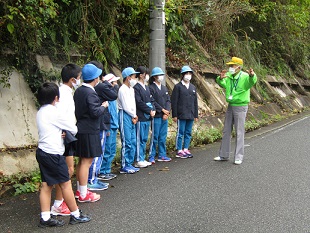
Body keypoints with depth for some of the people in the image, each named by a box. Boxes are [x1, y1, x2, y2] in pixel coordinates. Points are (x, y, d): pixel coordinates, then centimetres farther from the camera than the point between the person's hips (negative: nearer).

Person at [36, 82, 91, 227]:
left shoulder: (40, 112, 11)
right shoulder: (54, 112, -14)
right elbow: (73, 129, -7)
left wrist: (60, 132, -4)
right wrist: (69, 133, 14)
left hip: (42, 151, 8)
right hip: (53, 154, -8)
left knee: (46, 185, 10)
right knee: (66, 184, 2)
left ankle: (45, 218, 13)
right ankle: (75, 215, 12)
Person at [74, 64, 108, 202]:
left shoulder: (78, 91, 9)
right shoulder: (90, 93, -18)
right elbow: (95, 112, -22)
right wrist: (103, 106, -5)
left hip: (81, 129, 9)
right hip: (89, 131, -9)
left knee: (82, 161, 18)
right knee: (86, 161, -3)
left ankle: (80, 190, 28)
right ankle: (83, 194, 5)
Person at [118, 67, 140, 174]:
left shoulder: (131, 89, 16)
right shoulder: (123, 89, -12)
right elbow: (125, 107, -14)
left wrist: (134, 116, 0)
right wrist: (134, 116, -2)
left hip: (131, 117, 9)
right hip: (125, 116, -9)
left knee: (133, 141, 11)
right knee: (127, 142, -6)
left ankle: (129, 164, 19)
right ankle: (124, 166, 2)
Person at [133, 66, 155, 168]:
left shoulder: (146, 88, 17)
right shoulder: (136, 88, -11)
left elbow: (151, 100, 17)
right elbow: (139, 103, -17)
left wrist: (153, 110, 0)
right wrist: (149, 111, -12)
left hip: (147, 117, 9)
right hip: (140, 118, -9)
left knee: (144, 139, 12)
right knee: (139, 139, -4)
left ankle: (142, 159, 20)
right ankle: (138, 160, 2)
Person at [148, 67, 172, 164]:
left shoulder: (164, 88, 16)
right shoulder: (151, 88, -6)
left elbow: (168, 100, 11)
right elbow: (152, 102, -13)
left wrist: (167, 112, -3)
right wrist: (162, 110, -12)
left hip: (165, 116, 7)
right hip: (156, 116, -7)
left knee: (163, 137, 11)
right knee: (155, 137, -3)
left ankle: (162, 155, 19)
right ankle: (151, 156, 5)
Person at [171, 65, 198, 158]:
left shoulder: (193, 87, 15)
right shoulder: (178, 87, -2)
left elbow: (195, 102, 17)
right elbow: (174, 102, -6)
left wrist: (196, 115, 13)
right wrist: (174, 115, -10)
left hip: (190, 115, 6)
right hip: (181, 115, -5)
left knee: (188, 133, 9)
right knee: (180, 133, -1)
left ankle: (186, 149, 18)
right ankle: (179, 151, 6)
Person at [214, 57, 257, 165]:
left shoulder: (245, 76, -12)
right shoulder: (228, 76, 4)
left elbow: (252, 82, -31)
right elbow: (222, 84, -10)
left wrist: (252, 75, -53)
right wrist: (220, 78, -31)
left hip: (241, 107, -6)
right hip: (230, 106, 6)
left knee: (239, 132, -2)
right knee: (226, 131, 12)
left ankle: (239, 157, 7)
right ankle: (223, 155, 24)